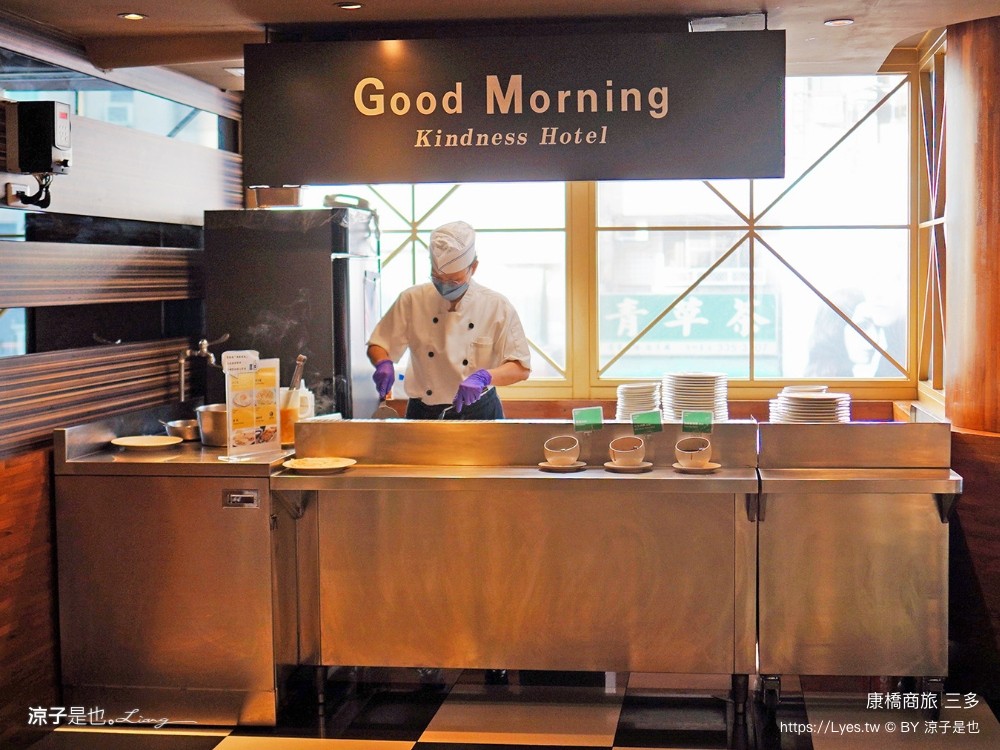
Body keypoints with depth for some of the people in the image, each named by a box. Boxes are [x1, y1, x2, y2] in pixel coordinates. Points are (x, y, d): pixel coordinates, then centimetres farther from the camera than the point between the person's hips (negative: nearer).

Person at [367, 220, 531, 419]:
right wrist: (384, 364, -19)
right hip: (423, 413, 1)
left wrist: (484, 376, -30)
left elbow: (521, 368, -12)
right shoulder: (413, 300, -5)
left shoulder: (497, 307, -10)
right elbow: (377, 345, 4)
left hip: (478, 413, -1)